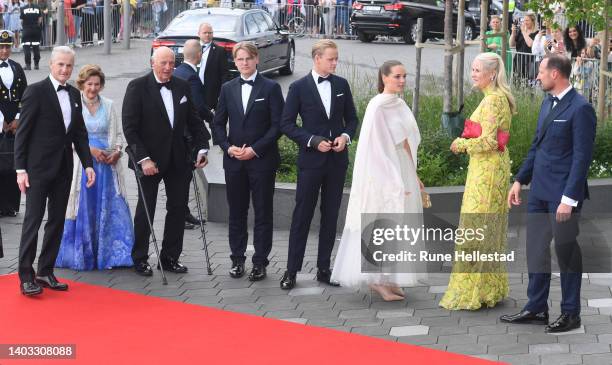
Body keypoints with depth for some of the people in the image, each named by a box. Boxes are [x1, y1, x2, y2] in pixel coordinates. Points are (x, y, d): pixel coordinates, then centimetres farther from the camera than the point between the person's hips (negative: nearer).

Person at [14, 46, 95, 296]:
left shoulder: (74, 94, 11)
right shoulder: (36, 91, -8)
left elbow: (79, 133, 16)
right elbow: (22, 132, -9)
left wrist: (88, 164, 6)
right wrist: (21, 169, -13)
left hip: (63, 169, 7)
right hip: (38, 168, -6)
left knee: (57, 221, 9)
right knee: (33, 220, -4)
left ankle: (45, 272, 18)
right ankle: (26, 276, 0)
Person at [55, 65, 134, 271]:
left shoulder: (109, 105, 10)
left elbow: (118, 133, 13)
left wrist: (117, 151, -6)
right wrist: (90, 149, -15)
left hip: (107, 163, 3)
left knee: (110, 209, 0)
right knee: (83, 210, -1)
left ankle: (110, 254, 7)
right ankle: (80, 256, 9)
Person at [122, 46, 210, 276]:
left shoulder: (182, 87, 6)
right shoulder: (137, 87, -10)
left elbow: (194, 121, 11)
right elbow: (129, 127, -13)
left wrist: (202, 148, -2)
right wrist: (143, 159, -19)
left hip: (177, 159, 5)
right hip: (149, 158, -5)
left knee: (178, 207, 7)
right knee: (146, 210, 5)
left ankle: (170, 257, 19)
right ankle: (139, 259, 17)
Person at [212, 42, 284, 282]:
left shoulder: (271, 88, -2)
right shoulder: (227, 89, 9)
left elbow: (277, 125, -6)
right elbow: (218, 124, 11)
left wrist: (255, 149, -13)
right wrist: (228, 147, -6)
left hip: (262, 161, -3)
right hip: (234, 161, 3)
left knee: (263, 213, 2)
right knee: (236, 212, 9)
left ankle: (260, 262, 8)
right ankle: (237, 259, 18)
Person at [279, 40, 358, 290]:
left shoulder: (341, 85, 6)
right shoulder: (299, 87, -6)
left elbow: (351, 118, 13)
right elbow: (287, 124, -6)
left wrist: (346, 136, -7)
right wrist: (313, 141, -15)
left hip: (337, 159, 4)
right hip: (311, 159, -4)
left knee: (331, 215, 9)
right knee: (302, 215, -1)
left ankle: (324, 268, 17)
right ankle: (292, 271, 5)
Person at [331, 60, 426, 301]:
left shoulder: (399, 105, 11)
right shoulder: (378, 106, -14)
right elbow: (376, 145, -16)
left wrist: (413, 176, 15)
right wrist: (395, 181, -20)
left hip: (402, 172, 8)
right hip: (385, 174, -8)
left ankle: (388, 279, 17)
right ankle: (379, 280, 2)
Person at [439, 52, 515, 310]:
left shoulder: (493, 100, -17)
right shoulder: (497, 97, 14)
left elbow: (489, 141, -22)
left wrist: (461, 144, -8)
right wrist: (465, 143, 10)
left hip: (488, 170, -10)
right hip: (491, 167, 10)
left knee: (476, 230, -5)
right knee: (489, 231, 14)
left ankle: (471, 293, 0)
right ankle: (491, 289, 21)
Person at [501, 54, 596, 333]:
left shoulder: (580, 109, -14)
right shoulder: (547, 104, 13)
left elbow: (582, 157, -17)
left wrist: (569, 198, -20)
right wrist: (519, 180, 15)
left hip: (563, 194, -8)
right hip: (540, 190, 8)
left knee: (566, 252, 3)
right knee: (536, 250, 12)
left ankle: (571, 313, 14)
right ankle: (536, 308, 22)